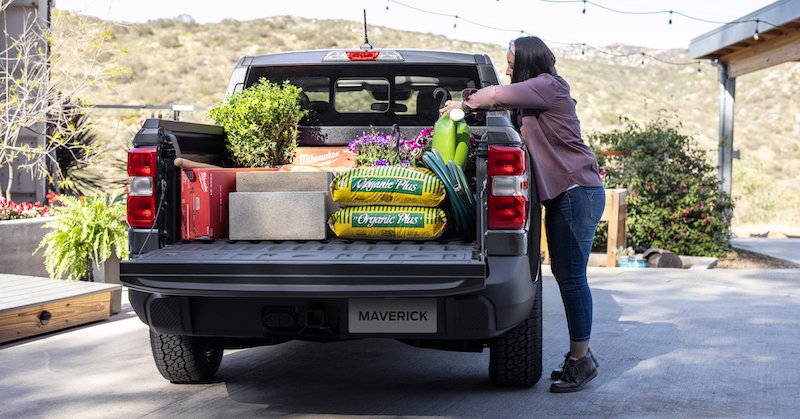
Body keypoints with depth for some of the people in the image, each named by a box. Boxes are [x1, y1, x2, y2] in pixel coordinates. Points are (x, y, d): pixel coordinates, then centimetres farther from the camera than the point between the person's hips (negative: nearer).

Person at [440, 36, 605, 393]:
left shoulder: (549, 86, -9)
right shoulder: (535, 98, 20)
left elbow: (497, 95, -15)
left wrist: (464, 104, 1)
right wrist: (475, 101, 1)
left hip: (577, 192, -10)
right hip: (562, 193, 10)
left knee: (571, 276, -9)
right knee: (564, 273, 11)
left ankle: (581, 358, -2)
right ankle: (578, 355, 18)